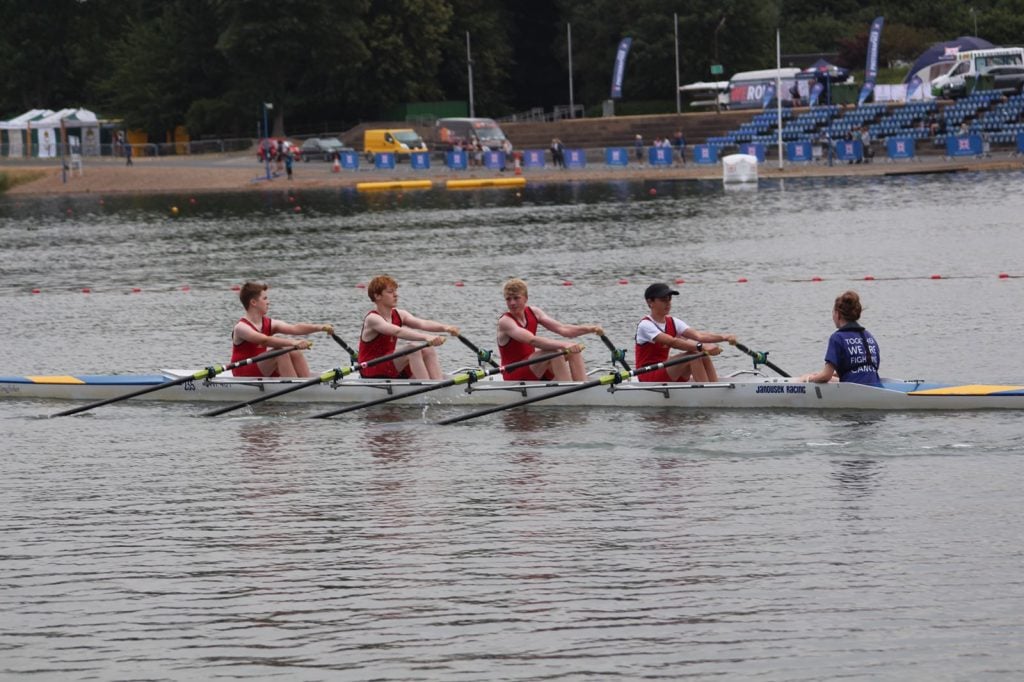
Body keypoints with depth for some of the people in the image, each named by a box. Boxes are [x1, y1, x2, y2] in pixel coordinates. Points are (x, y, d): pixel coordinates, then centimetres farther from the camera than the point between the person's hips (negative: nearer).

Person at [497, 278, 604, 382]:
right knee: (553, 351, -28)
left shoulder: (533, 313, 6)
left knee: (573, 350, -7)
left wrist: (589, 329, -20)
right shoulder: (505, 321, -16)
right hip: (515, 378, -8)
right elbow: (532, 340, -31)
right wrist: (563, 345, -42)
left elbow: (562, 329, -4)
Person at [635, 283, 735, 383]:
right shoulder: (645, 325, -13)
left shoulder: (672, 322, 10)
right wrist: (700, 347, -40)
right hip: (648, 376, -8)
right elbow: (672, 342, -29)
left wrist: (723, 337, -23)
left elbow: (698, 335, -6)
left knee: (703, 356, -13)